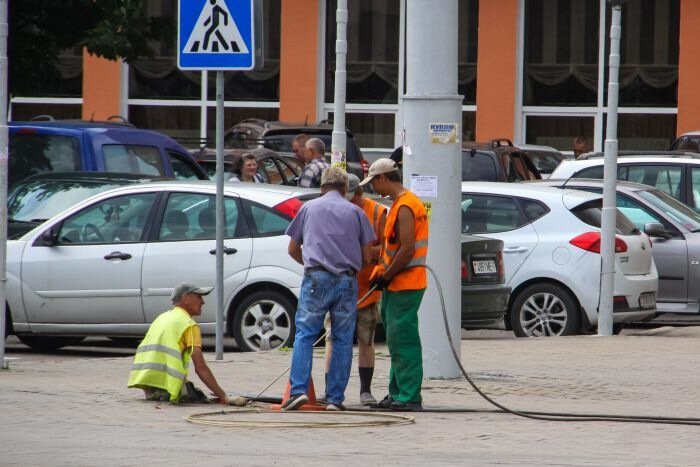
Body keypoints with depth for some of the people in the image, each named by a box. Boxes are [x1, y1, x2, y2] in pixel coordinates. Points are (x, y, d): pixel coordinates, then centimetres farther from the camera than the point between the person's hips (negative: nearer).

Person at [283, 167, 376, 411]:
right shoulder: (355, 212, 11)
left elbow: (293, 249, 17)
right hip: (347, 280, 1)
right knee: (342, 340, 5)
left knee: (305, 335, 0)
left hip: (317, 278, -1)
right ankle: (335, 398, 3)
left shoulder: (309, 208, 12)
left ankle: (298, 389, -14)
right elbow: (366, 256, 10)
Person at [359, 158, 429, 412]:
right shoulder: (399, 205, 16)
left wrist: (386, 276, -13)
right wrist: (382, 273, 12)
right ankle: (398, 393, 19)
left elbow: (407, 250, -22)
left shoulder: (405, 207, -16)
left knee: (403, 341, -10)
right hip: (398, 284, 10)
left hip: (405, 285, -10)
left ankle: (409, 397, -11)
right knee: (397, 341, 14)